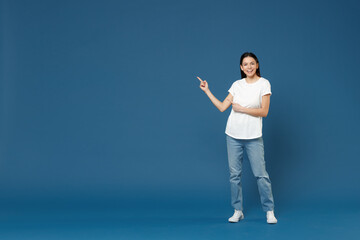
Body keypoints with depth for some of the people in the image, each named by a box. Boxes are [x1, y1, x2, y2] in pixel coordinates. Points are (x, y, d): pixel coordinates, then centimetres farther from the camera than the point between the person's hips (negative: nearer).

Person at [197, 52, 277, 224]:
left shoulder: (264, 84, -3)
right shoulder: (237, 85, 7)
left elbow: (264, 112, -10)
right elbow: (222, 107, 7)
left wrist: (241, 109, -10)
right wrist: (207, 91, 6)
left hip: (253, 137, -3)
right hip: (233, 135, 4)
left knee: (261, 174, -2)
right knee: (234, 174, 6)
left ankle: (269, 211, 10)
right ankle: (238, 211, 16)